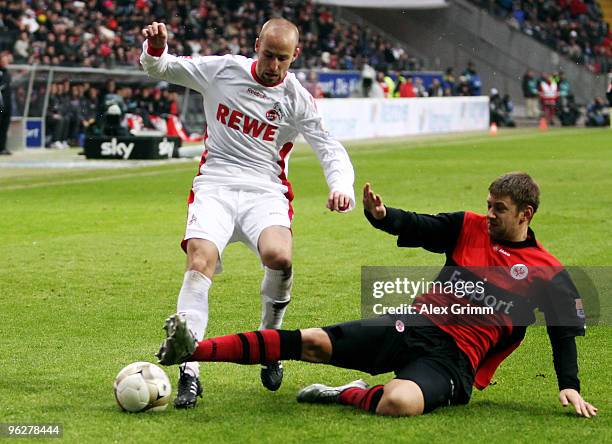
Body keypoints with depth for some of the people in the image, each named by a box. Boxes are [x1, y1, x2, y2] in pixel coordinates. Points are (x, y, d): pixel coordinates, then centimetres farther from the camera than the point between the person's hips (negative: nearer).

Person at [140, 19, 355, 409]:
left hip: (265, 193, 0)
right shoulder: (222, 70, 5)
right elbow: (159, 68, 11)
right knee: (200, 261, -27)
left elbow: (331, 150, 2)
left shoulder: (298, 100, 4)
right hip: (216, 184, 0)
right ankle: (189, 372, -28)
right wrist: (155, 47, -14)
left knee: (278, 257, -30)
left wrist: (341, 186, -19)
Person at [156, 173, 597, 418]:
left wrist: (570, 387, -6)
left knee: (399, 402, -40)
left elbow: (566, 332, 4)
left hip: (453, 358, -4)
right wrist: (382, 215, -19)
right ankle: (193, 349, -17)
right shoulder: (469, 227, 9)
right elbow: (415, 225, 3)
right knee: (313, 341, -11)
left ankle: (348, 395, -6)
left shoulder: (548, 274, -1)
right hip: (415, 326, 4)